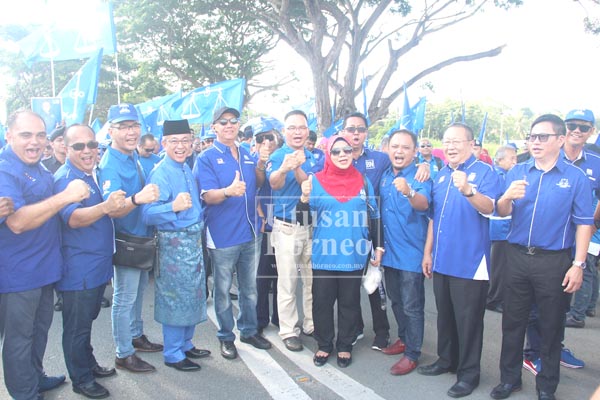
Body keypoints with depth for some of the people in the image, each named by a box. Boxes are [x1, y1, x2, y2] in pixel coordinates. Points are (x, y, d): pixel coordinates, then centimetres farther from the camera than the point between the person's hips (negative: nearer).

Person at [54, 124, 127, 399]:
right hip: (78, 269, -8)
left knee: (87, 321, 23)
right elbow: (73, 218, -32)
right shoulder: (64, 178, -16)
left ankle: (89, 364, 38)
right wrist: (105, 207, -47)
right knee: (77, 327, 7)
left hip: (99, 264, 8)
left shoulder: (94, 174, 9)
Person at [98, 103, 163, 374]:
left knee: (139, 289, 21)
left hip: (142, 236, 9)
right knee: (124, 298, 2)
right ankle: (124, 355, 16)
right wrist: (137, 199, -51)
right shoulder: (110, 164, -23)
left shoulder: (133, 157, 5)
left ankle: (136, 336, 38)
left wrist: (149, 194, 3)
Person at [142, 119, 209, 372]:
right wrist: (173, 207, -39)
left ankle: (185, 344, 35)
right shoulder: (160, 173, -16)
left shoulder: (187, 169, 9)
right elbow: (148, 214, -25)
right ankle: (173, 354, 20)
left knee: (194, 295, 17)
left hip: (194, 240, 8)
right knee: (176, 298, 3)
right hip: (174, 243, -8)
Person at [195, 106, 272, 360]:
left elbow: (257, 187, 16)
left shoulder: (247, 155, 10)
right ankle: (226, 337, 24)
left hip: (251, 232, 5)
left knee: (250, 287, 16)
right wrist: (228, 191, -35)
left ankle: (249, 330, 33)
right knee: (223, 289, 7)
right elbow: (207, 196, -14)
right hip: (223, 234, -5)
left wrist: (260, 169, -4)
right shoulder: (206, 158, -6)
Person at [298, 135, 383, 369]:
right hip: (323, 255, -1)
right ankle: (324, 345, 25)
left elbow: (374, 217, 11)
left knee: (349, 303, 11)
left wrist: (378, 247, 7)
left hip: (353, 255, 1)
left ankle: (344, 346, 27)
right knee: (322, 302, 8)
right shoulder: (316, 181, -1)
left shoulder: (363, 182, 5)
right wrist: (305, 198, -21)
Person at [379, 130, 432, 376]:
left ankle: (412, 353, 15)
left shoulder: (420, 176, -13)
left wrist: (409, 192, -52)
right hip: (389, 250, 7)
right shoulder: (385, 176, 6)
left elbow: (423, 204, -32)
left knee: (412, 306, 2)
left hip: (411, 252, -6)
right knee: (396, 300, 20)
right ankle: (403, 338, 38)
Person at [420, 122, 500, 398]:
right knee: (445, 315, 18)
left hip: (469, 261, -7)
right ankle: (446, 360, 35)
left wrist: (468, 190, -45)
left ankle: (469, 373, 19)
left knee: (468, 319, 4)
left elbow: (488, 207, -25)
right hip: (441, 260, 7)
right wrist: (428, 252, 15)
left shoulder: (484, 172, -8)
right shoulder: (441, 174, 12)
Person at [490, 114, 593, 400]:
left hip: (554, 261, -2)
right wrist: (507, 198, -26)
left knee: (551, 325, 10)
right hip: (517, 256, 2)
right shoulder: (517, 172, 4)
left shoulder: (575, 177, -3)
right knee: (512, 321, 11)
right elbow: (502, 213, -3)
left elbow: (584, 223, -4)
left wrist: (578, 264, -10)